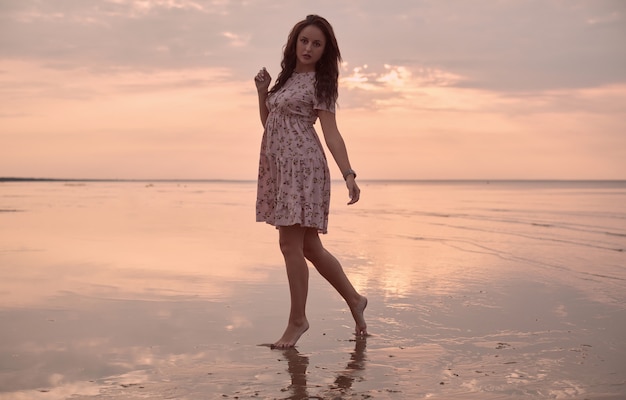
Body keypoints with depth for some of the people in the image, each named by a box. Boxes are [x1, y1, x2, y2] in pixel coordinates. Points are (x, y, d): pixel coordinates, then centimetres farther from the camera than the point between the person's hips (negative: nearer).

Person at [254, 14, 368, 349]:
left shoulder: (319, 82, -2)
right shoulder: (286, 78, 18)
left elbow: (331, 134, -9)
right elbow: (268, 122, 23)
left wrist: (348, 174, -20)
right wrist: (262, 91, 9)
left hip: (301, 165, -8)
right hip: (278, 166, 8)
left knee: (291, 245, -9)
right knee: (308, 246, 12)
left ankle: (297, 320, 3)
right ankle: (354, 299, 26)